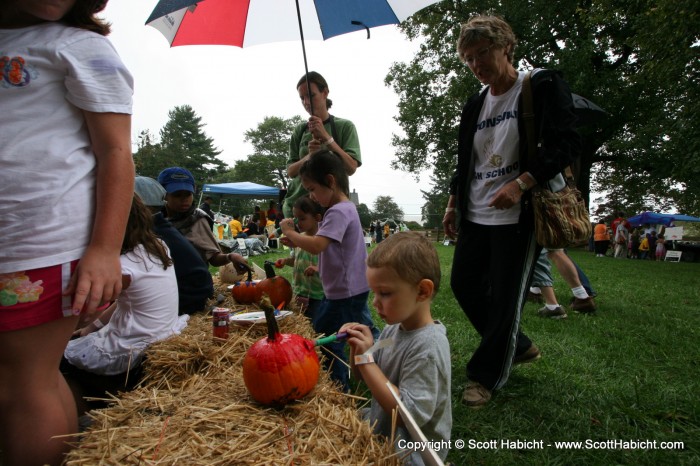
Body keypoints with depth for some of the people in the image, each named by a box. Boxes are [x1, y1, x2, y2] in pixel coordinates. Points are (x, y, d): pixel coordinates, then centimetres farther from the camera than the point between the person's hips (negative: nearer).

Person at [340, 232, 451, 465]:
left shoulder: (427, 347, -28)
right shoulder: (394, 329, -4)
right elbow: (364, 376, 7)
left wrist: (366, 358, -30)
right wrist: (357, 350, -14)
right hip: (381, 430, 7)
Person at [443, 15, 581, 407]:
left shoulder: (543, 87, -5)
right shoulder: (475, 106, 14)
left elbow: (567, 145, -14)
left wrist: (520, 183, -24)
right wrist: (453, 204, 14)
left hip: (518, 215, -7)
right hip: (475, 217, 7)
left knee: (505, 298, 0)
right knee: (464, 285, 10)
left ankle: (485, 376, 18)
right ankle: (519, 346, 31)